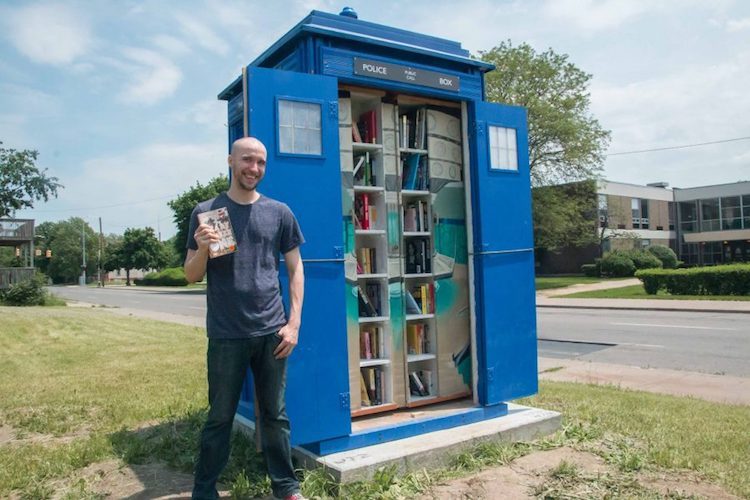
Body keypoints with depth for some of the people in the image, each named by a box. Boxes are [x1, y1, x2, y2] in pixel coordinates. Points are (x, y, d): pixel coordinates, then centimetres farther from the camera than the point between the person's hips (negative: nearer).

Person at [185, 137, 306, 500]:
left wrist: (294, 323, -2)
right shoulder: (206, 211, 3)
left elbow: (295, 269, 7)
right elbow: (191, 276, 6)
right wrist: (202, 249, -16)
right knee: (220, 418, 9)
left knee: (275, 415, 11)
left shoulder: (279, 212, 6)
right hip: (225, 335, -1)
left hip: (272, 332, 1)